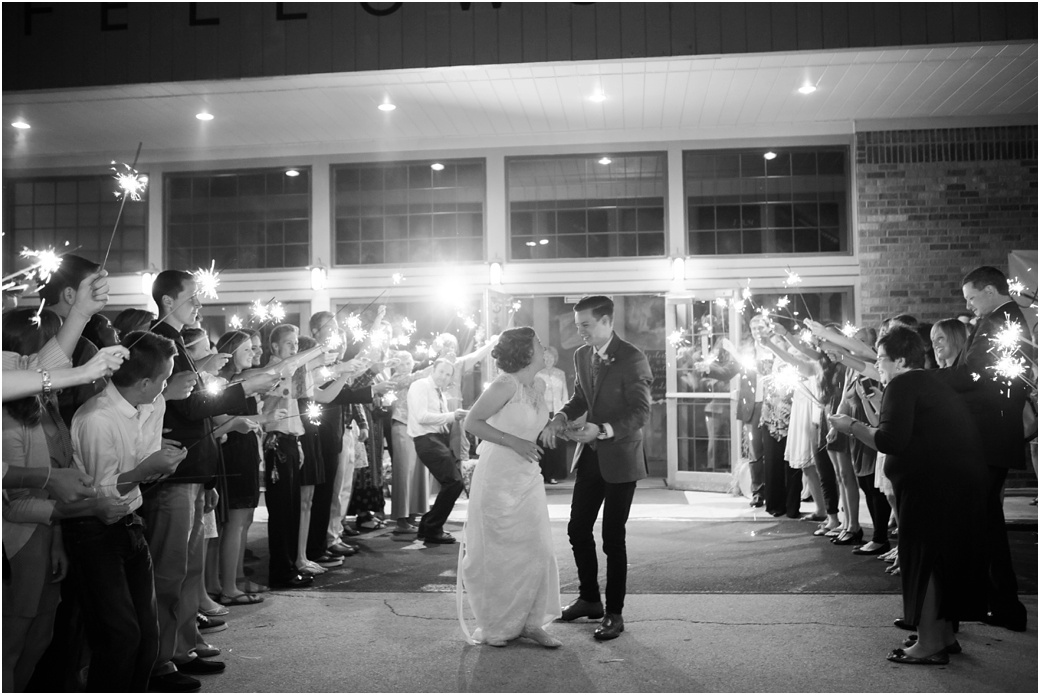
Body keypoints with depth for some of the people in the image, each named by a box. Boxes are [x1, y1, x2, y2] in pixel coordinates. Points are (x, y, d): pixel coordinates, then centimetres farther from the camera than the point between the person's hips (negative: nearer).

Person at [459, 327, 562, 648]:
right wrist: (514, 442, -21)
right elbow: (472, 422, -16)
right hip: (498, 479, -7)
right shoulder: (505, 385, -17)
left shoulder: (539, 385, 6)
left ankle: (531, 622, 16)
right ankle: (495, 627, 20)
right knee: (499, 554, 4)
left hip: (528, 477, 7)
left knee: (536, 550, 5)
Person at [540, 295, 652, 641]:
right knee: (578, 529, 12)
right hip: (591, 455, 7)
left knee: (613, 537, 1)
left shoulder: (632, 358, -16)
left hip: (620, 457, -7)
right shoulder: (582, 355, 5)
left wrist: (603, 430, -30)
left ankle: (614, 613, 15)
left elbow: (641, 412, -17)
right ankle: (589, 599, 31)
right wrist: (561, 417, -5)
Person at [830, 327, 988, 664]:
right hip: (964, 481, 10)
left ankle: (929, 645, 3)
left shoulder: (903, 385, -11)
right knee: (945, 558, 17)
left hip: (933, 482, -10)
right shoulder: (935, 383, 20)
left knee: (924, 559, -2)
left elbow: (891, 441, -21)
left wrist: (852, 426, -9)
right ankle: (944, 635, 27)